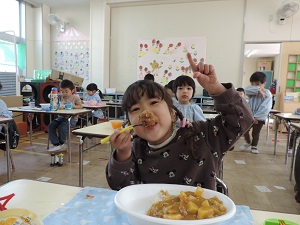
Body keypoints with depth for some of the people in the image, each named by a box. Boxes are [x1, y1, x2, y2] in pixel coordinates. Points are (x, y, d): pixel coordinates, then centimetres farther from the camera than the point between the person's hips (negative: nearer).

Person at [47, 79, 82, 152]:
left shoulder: (75, 97, -1)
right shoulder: (60, 97, 10)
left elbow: (80, 106, -3)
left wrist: (73, 106, -17)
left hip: (72, 118, -5)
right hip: (61, 117, 6)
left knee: (62, 127, -28)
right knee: (51, 126, -14)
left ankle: (61, 143, -2)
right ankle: (55, 144, -6)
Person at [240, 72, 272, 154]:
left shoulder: (268, 94, -11)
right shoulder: (252, 92, 2)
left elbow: (265, 108, -19)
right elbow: (246, 90, -23)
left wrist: (256, 117, -23)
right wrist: (258, 90, -32)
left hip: (260, 118, -3)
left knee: (255, 133, 8)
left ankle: (254, 146, 29)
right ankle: (248, 142, 30)